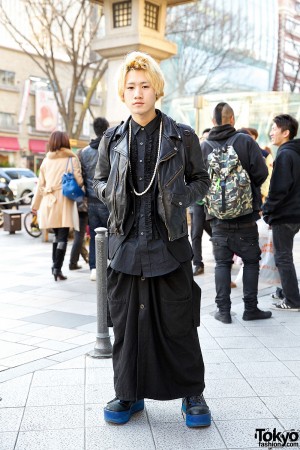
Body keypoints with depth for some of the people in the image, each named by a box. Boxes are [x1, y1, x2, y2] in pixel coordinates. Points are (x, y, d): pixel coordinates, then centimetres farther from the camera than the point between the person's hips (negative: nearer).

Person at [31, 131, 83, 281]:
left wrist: (35, 204, 19)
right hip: (65, 201, -4)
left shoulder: (46, 160, 9)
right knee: (63, 236, 0)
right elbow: (79, 181, -7)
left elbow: (40, 184, 12)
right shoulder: (71, 159, -2)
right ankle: (57, 268, -4)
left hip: (49, 201, 4)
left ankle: (55, 266, 19)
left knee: (57, 234, 17)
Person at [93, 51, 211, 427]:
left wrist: (180, 199, -7)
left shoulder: (182, 136, 1)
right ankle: (129, 393, 25)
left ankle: (191, 393, 21)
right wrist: (114, 196, -3)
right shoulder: (112, 139, 7)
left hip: (169, 241, -2)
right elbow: (99, 181, 18)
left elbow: (201, 180, 10)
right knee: (126, 319, 9)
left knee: (178, 322, 4)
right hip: (126, 241, 2)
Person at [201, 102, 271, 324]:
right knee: (251, 261, 10)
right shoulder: (245, 141, -7)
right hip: (245, 214, -2)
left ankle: (223, 310, 10)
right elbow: (261, 172, -10)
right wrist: (251, 188, 10)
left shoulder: (204, 146, -1)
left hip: (218, 216, 2)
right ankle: (250, 308, 12)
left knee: (222, 262, 9)